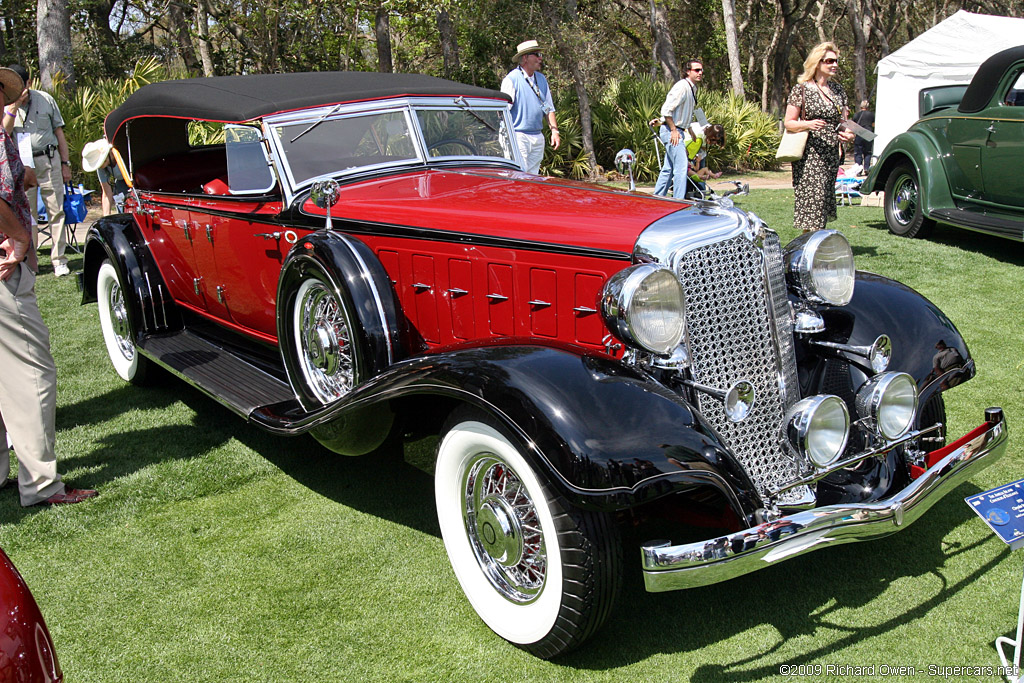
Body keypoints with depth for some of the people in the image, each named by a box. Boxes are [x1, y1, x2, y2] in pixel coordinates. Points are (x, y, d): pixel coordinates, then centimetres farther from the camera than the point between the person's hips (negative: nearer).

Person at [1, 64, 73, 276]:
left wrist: (65, 163, 7)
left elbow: (59, 131, 10)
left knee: (56, 210, -2)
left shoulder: (45, 99, 6)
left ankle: (59, 260, 3)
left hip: (48, 160, 0)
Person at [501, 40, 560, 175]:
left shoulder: (541, 79, 16)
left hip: (538, 137, 7)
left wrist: (554, 131, 8)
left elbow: (549, 108, 20)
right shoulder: (512, 79, -7)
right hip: (519, 136, -7)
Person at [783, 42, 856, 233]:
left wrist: (848, 134, -1)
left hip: (831, 155, 6)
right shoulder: (801, 89, -4)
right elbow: (788, 123, -4)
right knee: (812, 197, -11)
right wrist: (808, 124, -23)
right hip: (808, 155, -6)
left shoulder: (838, 89, 13)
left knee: (826, 199, 6)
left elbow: (842, 120, 21)